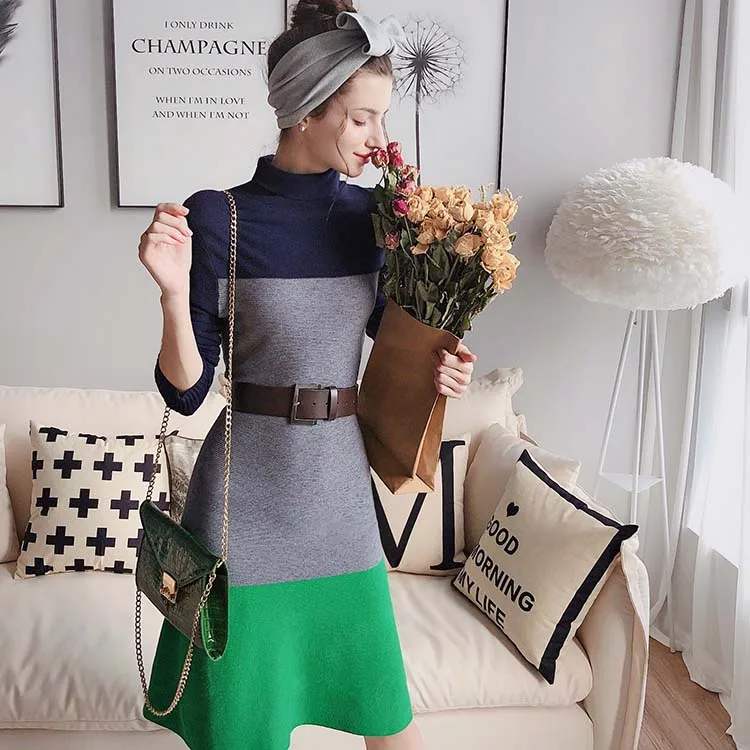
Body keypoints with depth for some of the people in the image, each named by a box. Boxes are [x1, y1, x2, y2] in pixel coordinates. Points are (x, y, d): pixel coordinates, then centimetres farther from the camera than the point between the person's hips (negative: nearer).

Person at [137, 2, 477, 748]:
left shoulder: (372, 214, 0)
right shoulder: (217, 218, -10)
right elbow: (185, 389, -9)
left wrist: (436, 364, -3)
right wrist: (174, 290, -25)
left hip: (340, 483, 3)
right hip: (248, 492, -3)